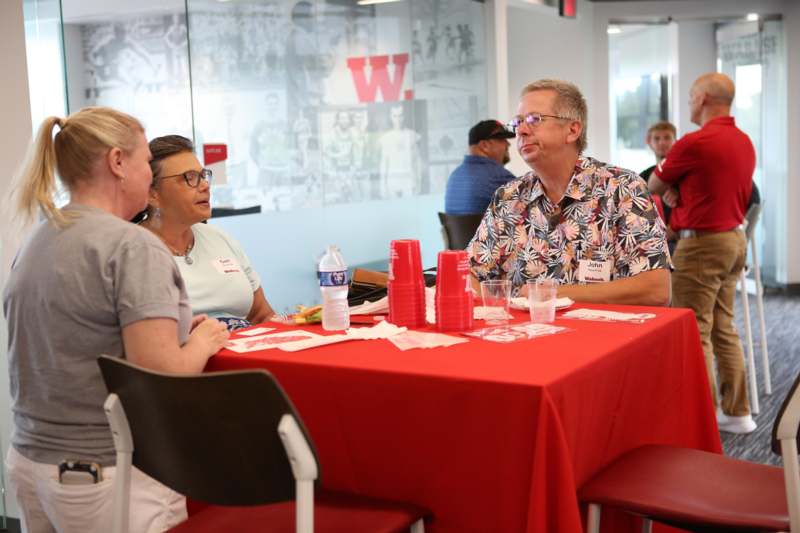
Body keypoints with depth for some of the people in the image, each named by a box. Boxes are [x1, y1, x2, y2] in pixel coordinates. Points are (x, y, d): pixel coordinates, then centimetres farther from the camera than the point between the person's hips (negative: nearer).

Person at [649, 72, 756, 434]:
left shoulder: (694, 143, -15)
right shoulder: (744, 142, 11)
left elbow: (653, 188, -1)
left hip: (702, 243, -9)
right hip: (734, 238, 9)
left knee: (694, 333, -3)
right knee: (723, 329, 15)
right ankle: (737, 413, 20)